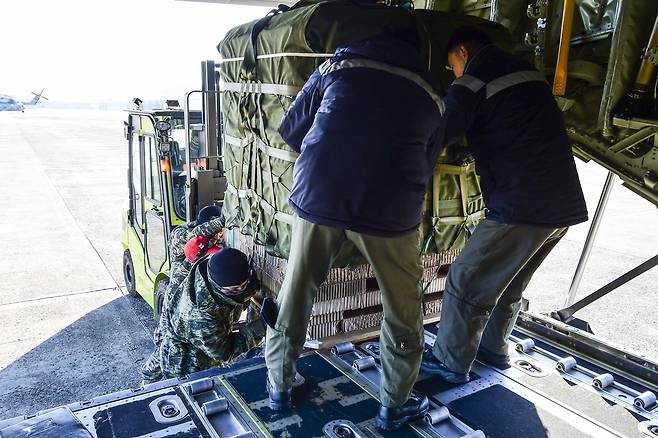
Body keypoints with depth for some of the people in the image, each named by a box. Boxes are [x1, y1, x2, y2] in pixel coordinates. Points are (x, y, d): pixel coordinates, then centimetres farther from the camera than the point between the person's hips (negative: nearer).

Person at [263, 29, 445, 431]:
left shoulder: (337, 65, 14)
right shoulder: (430, 95, 15)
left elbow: (290, 129, 16)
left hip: (317, 197, 1)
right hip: (388, 211, 0)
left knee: (296, 294, 20)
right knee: (403, 310, 19)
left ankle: (280, 387, 35)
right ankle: (394, 406, 32)